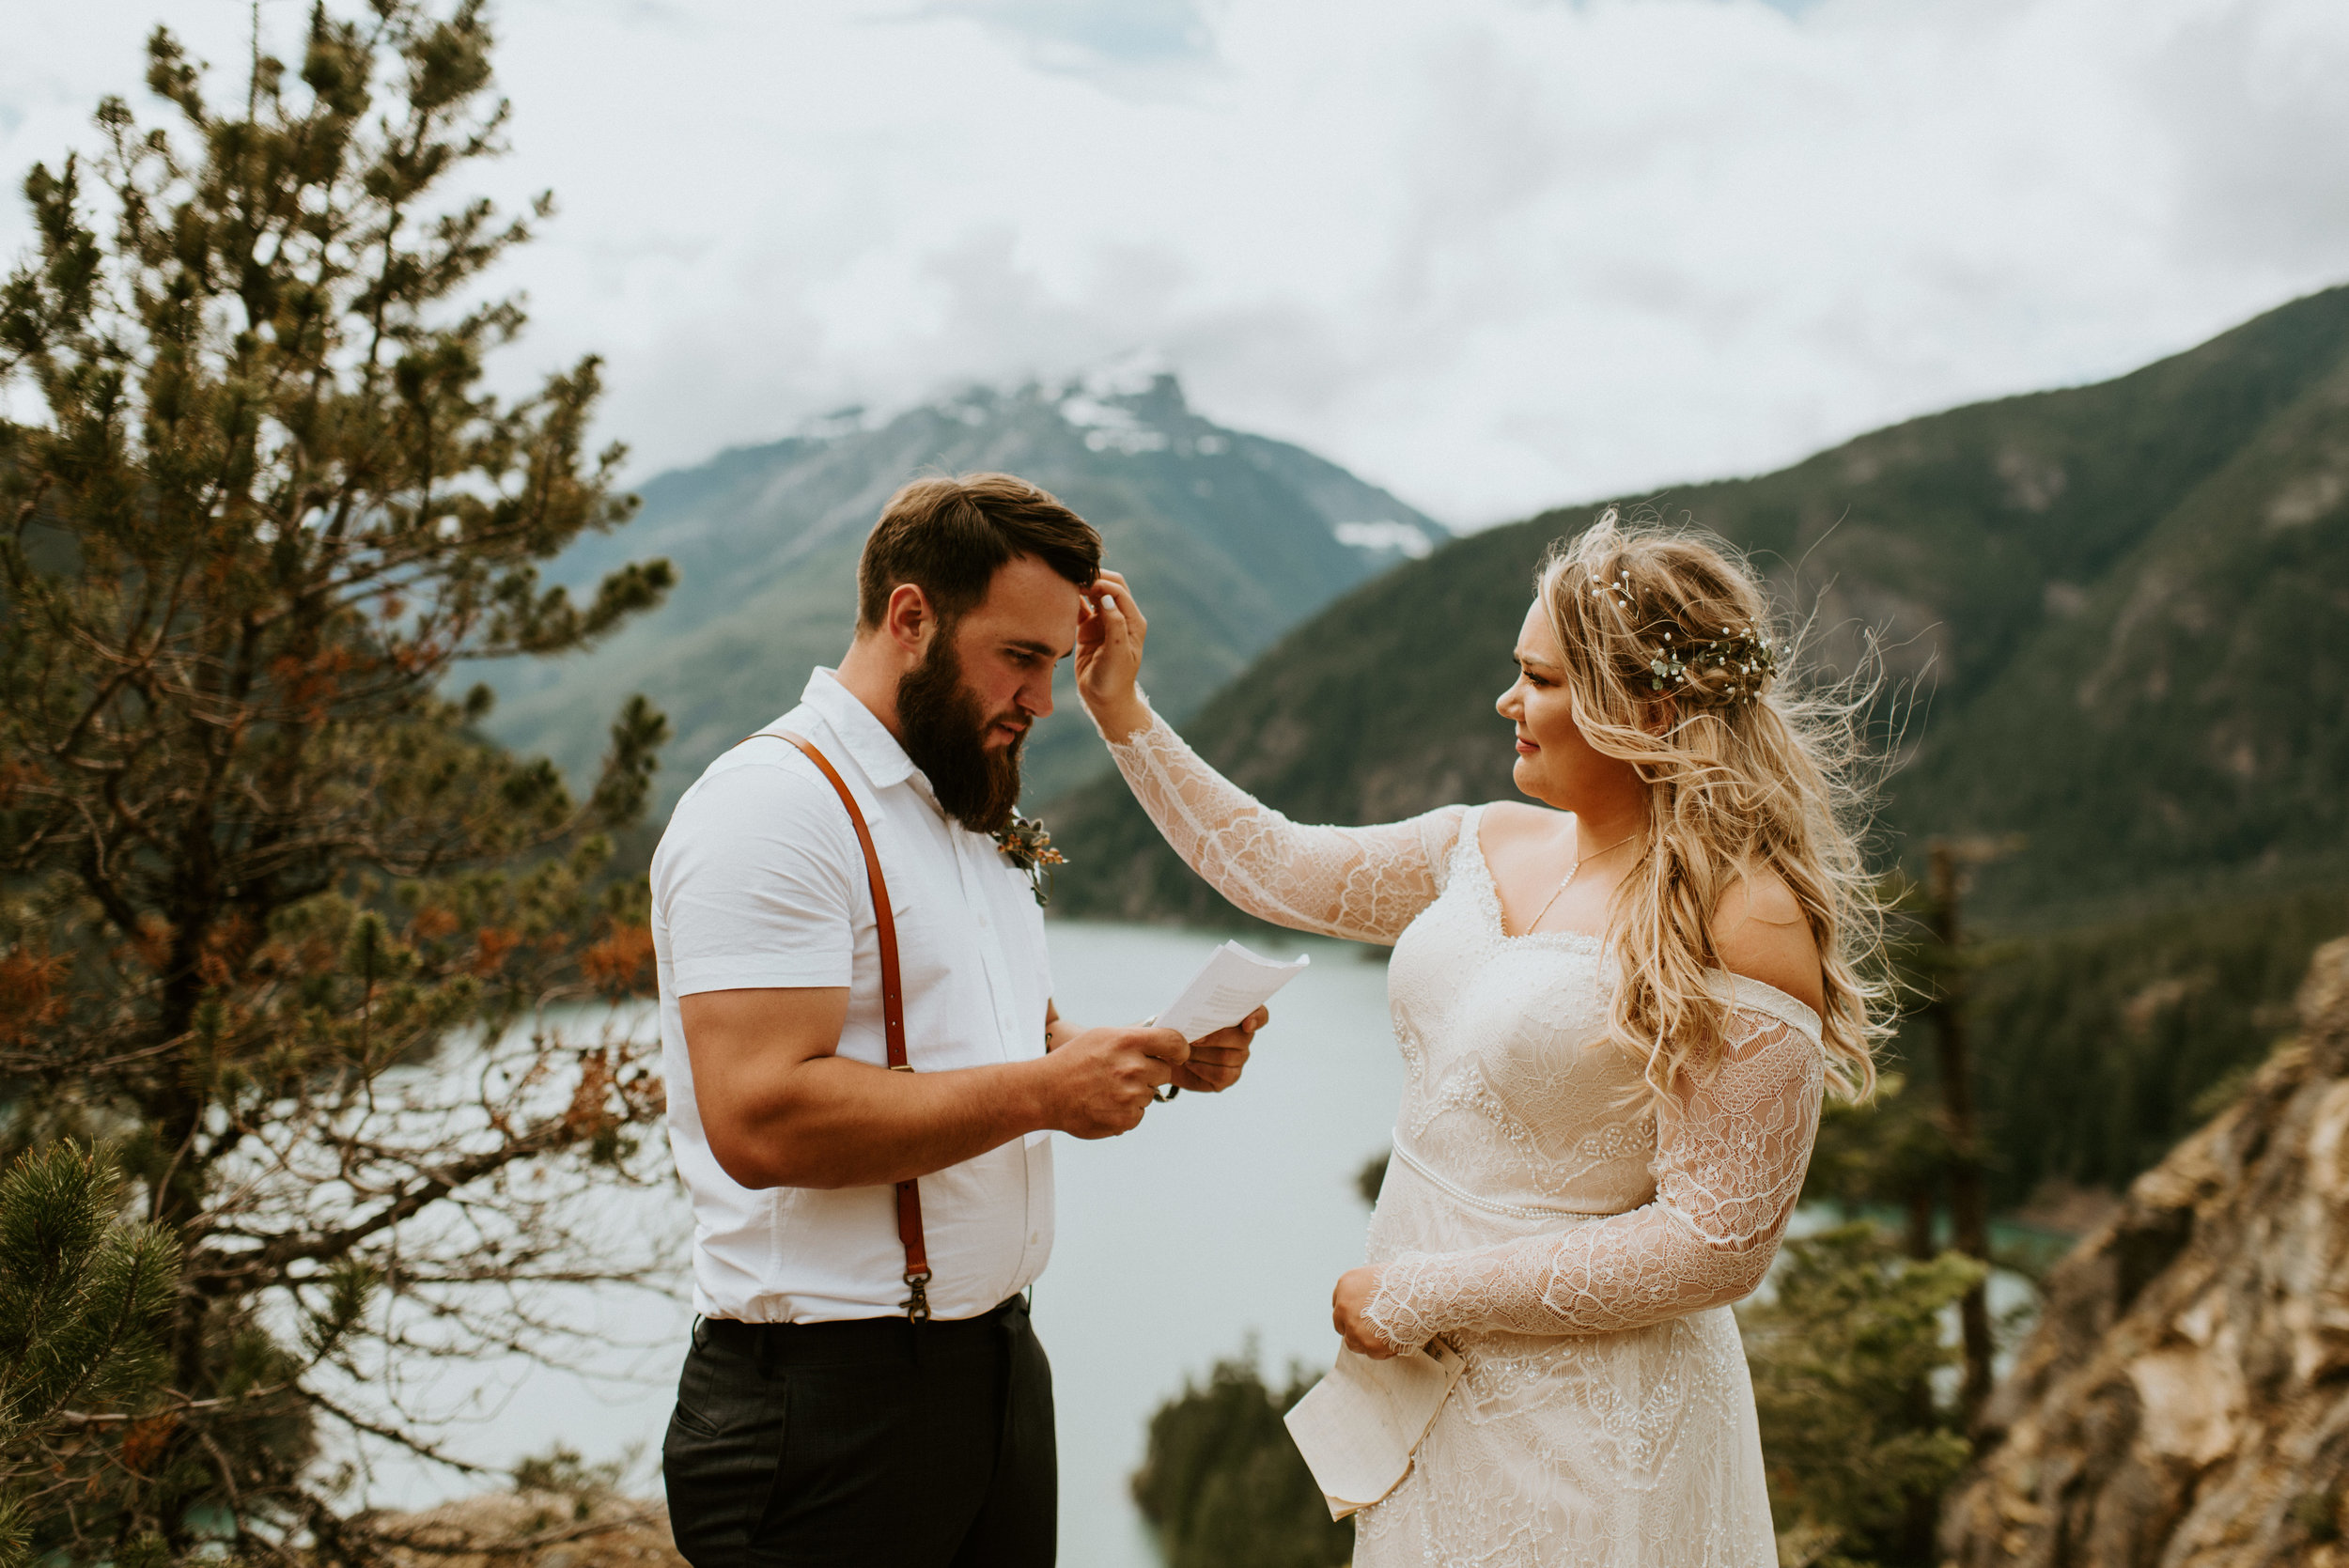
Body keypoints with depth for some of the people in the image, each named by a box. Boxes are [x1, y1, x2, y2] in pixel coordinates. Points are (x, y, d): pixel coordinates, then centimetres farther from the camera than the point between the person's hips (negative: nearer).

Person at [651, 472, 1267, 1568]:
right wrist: (1040, 1091, -23)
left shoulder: (978, 814, 15)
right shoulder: (771, 807, -15)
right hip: (832, 1399, -8)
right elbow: (761, 1120, -25)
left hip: (999, 1362, 8)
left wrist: (1161, 1060, 2)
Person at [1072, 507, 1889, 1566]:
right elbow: (1275, 868, 14)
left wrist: (1428, 1293, -17)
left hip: (1585, 1420, -6)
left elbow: (1717, 1242, -20)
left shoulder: (1743, 924, -19)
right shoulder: (1490, 846, 2)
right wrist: (1124, 715, 10)